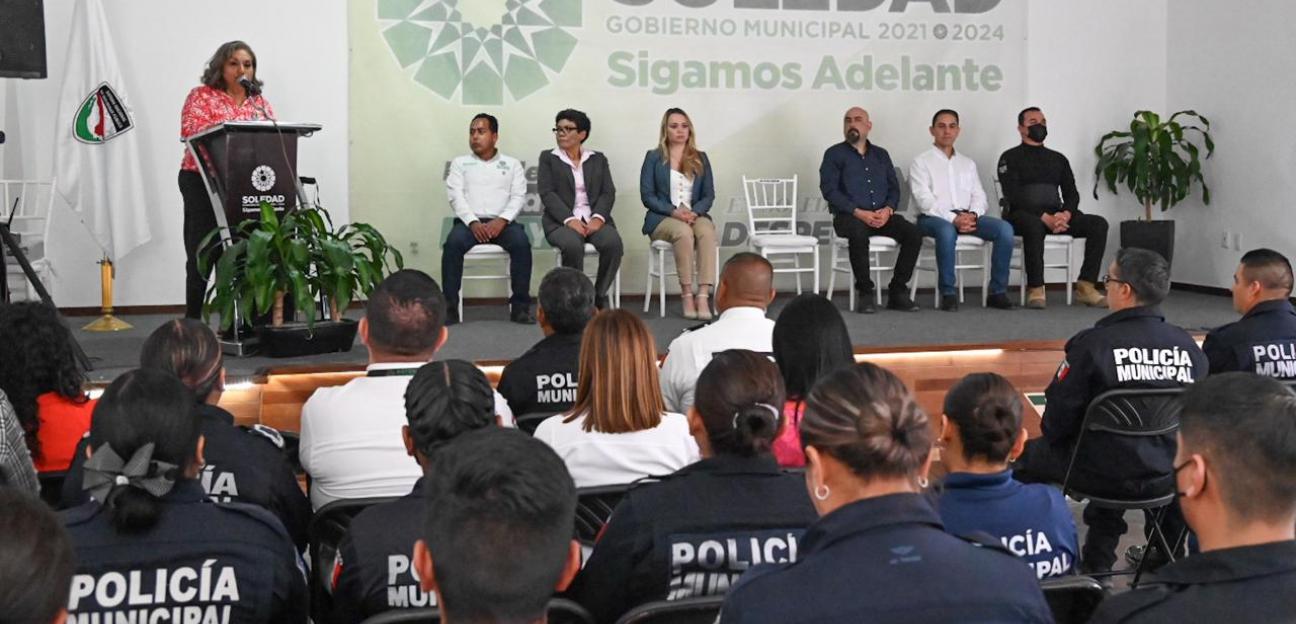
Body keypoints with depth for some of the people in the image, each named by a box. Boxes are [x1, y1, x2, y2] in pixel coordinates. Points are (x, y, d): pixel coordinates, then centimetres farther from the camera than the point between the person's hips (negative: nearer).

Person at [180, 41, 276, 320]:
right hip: (203, 183, -4)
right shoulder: (201, 96, 3)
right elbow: (191, 131, -13)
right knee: (202, 255, -3)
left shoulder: (260, 103, 17)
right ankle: (192, 322, 3)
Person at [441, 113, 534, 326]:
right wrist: (473, 223, -14)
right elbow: (456, 196, 4)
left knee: (521, 242, -32)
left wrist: (502, 220, -15)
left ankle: (520, 306, -25)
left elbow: (518, 197, 5)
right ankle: (449, 307, -27)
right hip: (469, 221, 0)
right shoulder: (460, 163, 17)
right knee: (453, 243, -32)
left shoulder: (512, 164, 17)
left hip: (502, 222, 0)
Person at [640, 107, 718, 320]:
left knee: (707, 231, -34)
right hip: (662, 218, -2)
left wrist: (694, 212, -12)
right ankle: (686, 295, -32)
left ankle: (703, 296, -43)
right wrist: (674, 212, -14)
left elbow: (709, 195, 9)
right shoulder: (654, 157, 8)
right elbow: (647, 195, 0)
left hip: (696, 215, 2)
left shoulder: (700, 158, 15)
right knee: (683, 232, -37)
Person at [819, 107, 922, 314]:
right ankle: (865, 293, -25)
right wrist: (858, 212, -17)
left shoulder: (881, 155, 21)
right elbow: (829, 190, -5)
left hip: (882, 216, 4)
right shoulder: (834, 154, 7)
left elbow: (894, 187, 15)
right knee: (859, 232, -39)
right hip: (849, 217, -4)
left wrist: (888, 209, -8)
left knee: (914, 233, -21)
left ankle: (898, 292, -12)